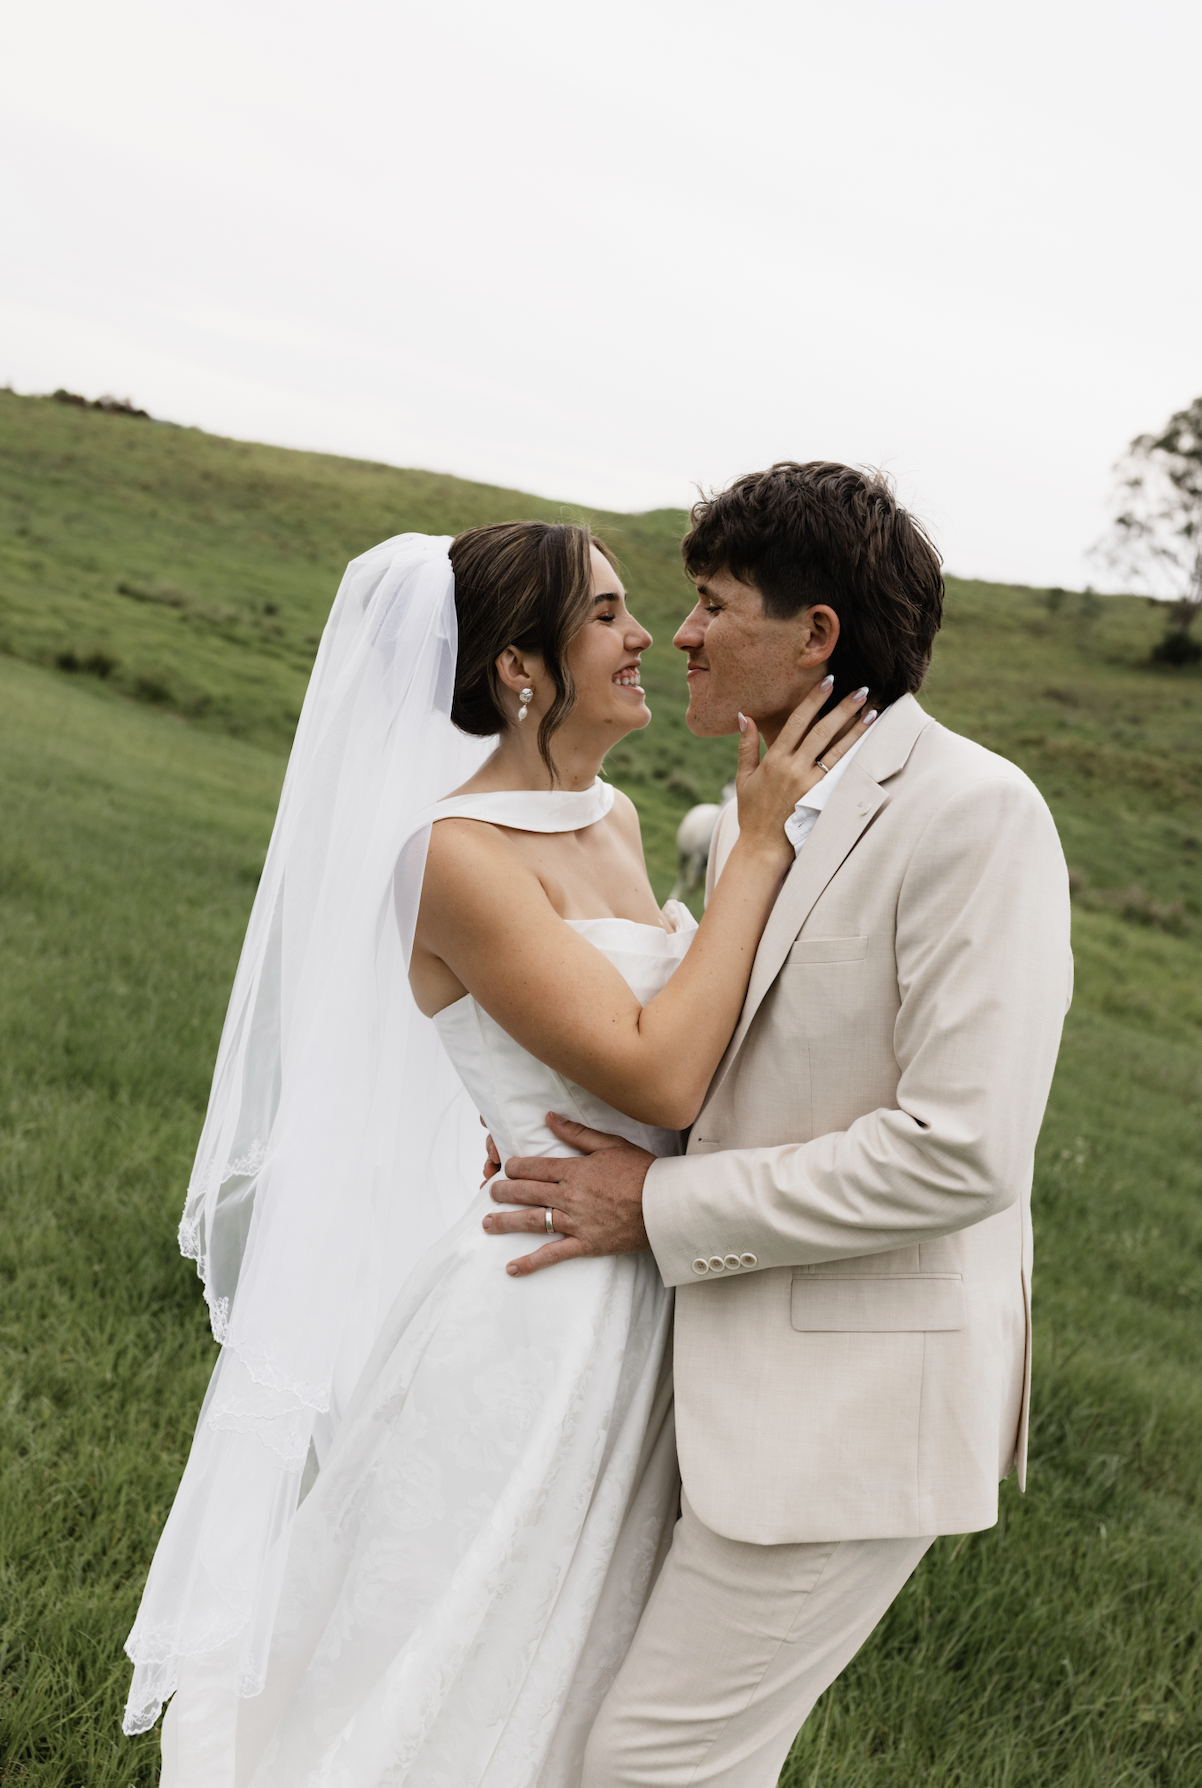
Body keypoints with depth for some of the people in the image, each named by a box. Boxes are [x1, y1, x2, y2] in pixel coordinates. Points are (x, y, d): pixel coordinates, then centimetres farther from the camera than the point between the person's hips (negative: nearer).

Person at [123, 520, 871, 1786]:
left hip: (630, 1326, 8)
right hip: (531, 1334, -8)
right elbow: (656, 1077, -24)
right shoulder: (454, 852, -19)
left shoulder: (614, 821, 7)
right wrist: (758, 846, -20)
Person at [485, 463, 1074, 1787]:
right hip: (732, 1364, 8)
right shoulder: (751, 818, 8)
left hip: (858, 1389, -8)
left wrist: (662, 1206, -19)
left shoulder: (974, 813, -18)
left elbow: (962, 1151, -24)